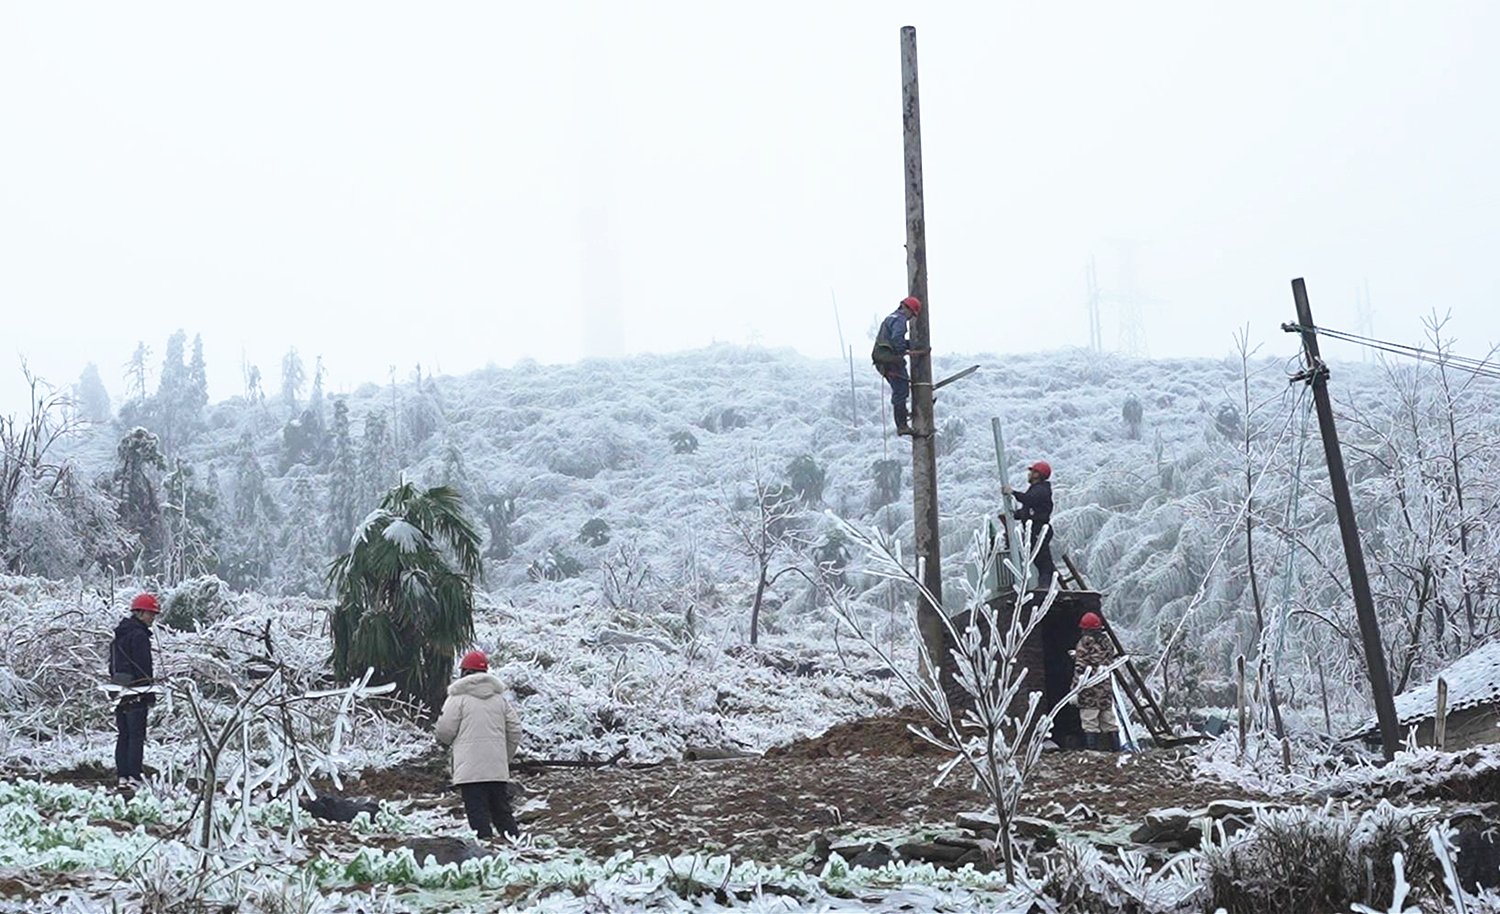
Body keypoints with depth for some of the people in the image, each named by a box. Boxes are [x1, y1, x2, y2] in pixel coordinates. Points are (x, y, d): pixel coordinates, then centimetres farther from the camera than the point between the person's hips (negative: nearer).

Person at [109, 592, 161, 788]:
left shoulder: (119, 635, 16)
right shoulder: (139, 636, -13)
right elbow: (144, 668, -16)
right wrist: (150, 695, -12)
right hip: (135, 694, -9)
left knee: (123, 735, 10)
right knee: (136, 736, -6)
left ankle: (122, 776, 10)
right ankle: (134, 776, -10)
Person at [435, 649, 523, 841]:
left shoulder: (459, 697, -4)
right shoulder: (500, 697, 13)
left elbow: (445, 731, -5)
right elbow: (515, 730, 12)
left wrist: (448, 740, 18)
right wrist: (507, 756, 23)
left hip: (470, 769, -5)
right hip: (498, 768, 5)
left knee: (477, 811, -5)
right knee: (502, 811, 12)